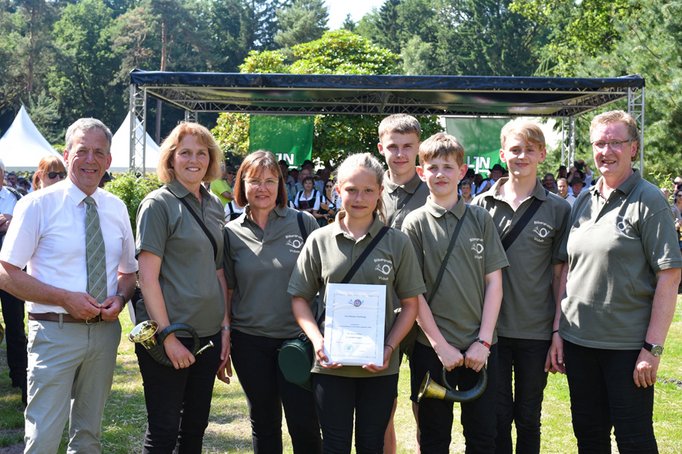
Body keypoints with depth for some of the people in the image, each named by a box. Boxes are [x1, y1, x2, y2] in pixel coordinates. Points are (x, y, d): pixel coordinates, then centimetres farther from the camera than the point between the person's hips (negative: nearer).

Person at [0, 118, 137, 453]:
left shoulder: (117, 209, 7)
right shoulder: (38, 205, -7)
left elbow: (129, 271, 17)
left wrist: (120, 298, -5)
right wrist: (65, 298, -18)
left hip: (105, 331, 5)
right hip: (55, 333, -5)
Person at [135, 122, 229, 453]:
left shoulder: (214, 205, 10)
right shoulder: (158, 204, -8)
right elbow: (147, 276, -13)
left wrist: (225, 327, 8)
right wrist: (168, 337, -18)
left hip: (208, 334, 6)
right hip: (168, 336, -6)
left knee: (196, 425, 15)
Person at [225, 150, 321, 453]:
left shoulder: (304, 223, -2)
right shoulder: (232, 233, 3)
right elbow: (226, 291, 8)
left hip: (297, 337, -2)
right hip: (249, 341, 2)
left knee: (304, 423, -2)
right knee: (263, 422, 13)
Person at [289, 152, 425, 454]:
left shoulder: (397, 242, 0)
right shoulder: (320, 240, 1)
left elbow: (410, 303, 3)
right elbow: (300, 298, 4)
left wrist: (389, 347, -10)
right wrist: (318, 341, -10)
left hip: (380, 366, 0)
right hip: (331, 364, 0)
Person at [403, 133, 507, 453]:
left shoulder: (480, 219, 5)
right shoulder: (415, 223, 0)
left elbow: (494, 282, 3)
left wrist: (483, 341, -5)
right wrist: (440, 344, -10)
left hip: (480, 347, 2)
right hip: (433, 348, -1)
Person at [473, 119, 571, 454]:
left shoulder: (558, 209, 2)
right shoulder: (481, 206, 3)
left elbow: (560, 274, 3)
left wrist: (558, 329, -3)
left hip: (536, 331, 0)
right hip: (491, 329, 0)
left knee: (528, 418, 11)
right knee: (496, 416, 7)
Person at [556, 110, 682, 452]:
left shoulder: (648, 200, -7)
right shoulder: (583, 202, 10)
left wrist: (653, 347, -16)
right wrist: (557, 332, 9)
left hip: (627, 345, -5)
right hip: (578, 340, 5)